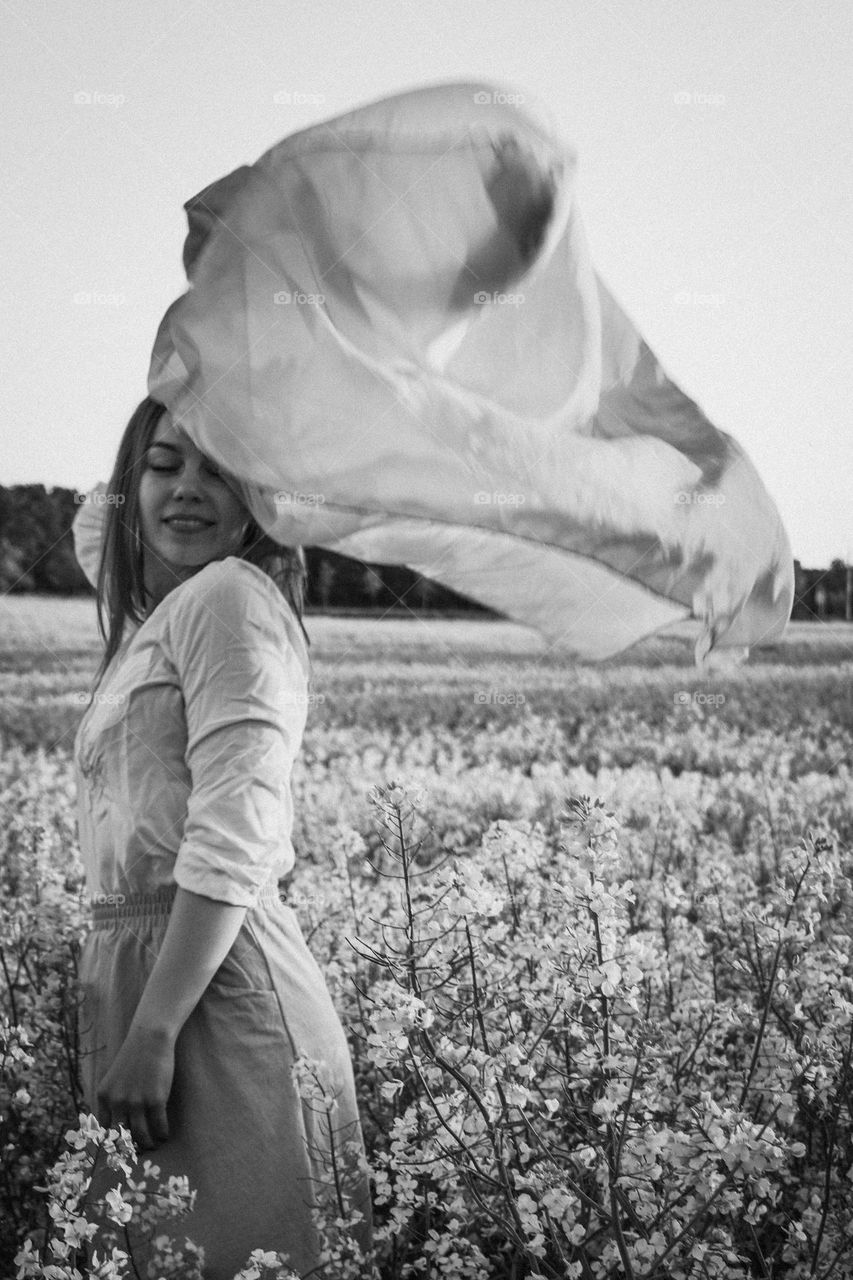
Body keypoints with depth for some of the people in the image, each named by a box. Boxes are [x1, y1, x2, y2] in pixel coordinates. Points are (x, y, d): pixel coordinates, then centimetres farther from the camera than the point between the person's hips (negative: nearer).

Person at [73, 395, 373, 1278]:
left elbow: (232, 842, -18)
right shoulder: (150, 621, 21)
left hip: (219, 983, -9)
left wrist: (153, 1032, -22)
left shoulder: (229, 594, -8)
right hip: (137, 965, 9)